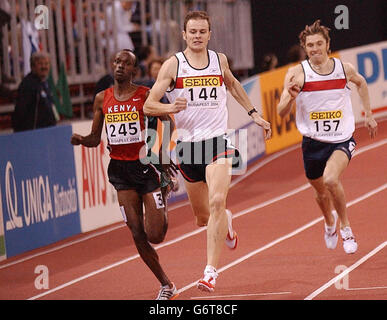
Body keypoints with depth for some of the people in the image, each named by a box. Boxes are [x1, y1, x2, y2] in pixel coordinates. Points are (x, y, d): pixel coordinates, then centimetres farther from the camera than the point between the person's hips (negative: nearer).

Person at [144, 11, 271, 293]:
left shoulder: (219, 60, 7)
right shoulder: (173, 65, -2)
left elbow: (233, 84, 29)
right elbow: (149, 105, -5)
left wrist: (254, 114, 27)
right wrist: (171, 107, -25)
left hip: (217, 141, 0)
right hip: (188, 144, 0)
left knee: (217, 202, -23)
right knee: (203, 217, 12)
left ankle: (211, 270, -24)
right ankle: (226, 222, 50)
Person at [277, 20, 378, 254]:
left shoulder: (345, 69, -5)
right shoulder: (297, 74, -11)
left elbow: (361, 82, 20)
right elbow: (281, 112, -15)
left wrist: (368, 114, 19)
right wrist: (291, 96, -36)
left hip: (342, 139, -1)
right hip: (313, 142, 1)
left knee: (331, 180, -28)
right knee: (321, 193, 18)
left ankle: (346, 228, -6)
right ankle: (330, 221, 54)